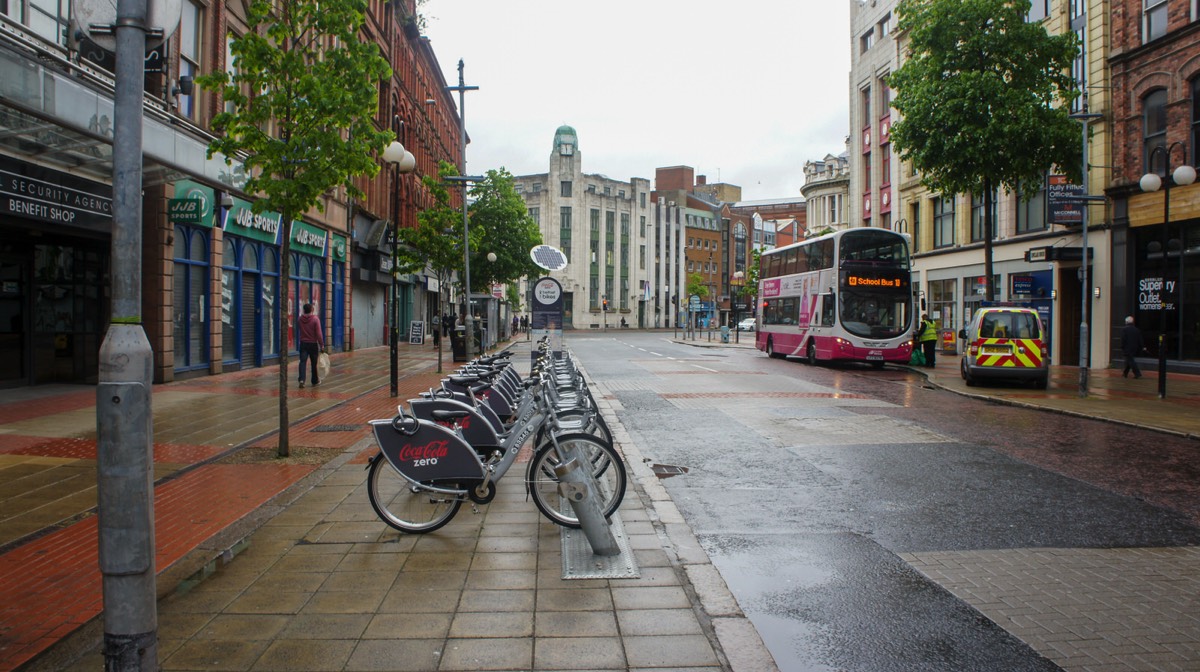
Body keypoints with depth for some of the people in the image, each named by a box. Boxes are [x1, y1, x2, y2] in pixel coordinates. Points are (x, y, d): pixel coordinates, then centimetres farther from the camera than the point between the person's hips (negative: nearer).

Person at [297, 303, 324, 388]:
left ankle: (302, 379, -21)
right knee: (314, 363, 11)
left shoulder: (300, 319, -1)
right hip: (313, 344, -2)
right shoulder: (315, 319, -13)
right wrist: (321, 344, -9)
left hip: (303, 343, 2)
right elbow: (319, 333, -15)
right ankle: (315, 380, 24)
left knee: (303, 361, -3)